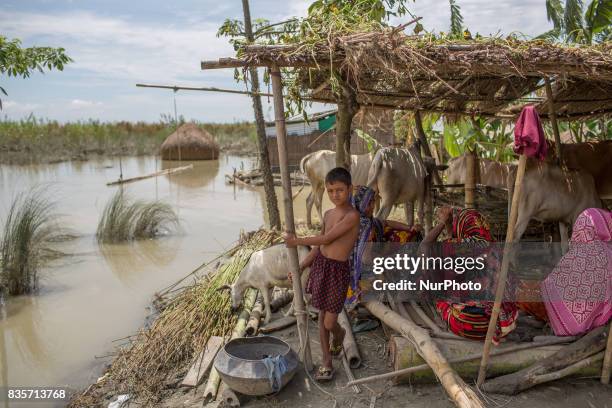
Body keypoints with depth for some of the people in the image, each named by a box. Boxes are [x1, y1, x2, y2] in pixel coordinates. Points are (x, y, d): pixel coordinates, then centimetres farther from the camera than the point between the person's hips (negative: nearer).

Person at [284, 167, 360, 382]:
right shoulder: (328, 214, 8)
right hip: (320, 265, 7)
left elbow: (326, 239, -19)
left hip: (338, 270, -6)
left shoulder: (352, 215, -16)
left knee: (330, 323, 1)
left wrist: (297, 241, -10)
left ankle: (339, 334, 37)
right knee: (322, 318, 12)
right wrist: (300, 267, 12)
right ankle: (326, 362, 25)